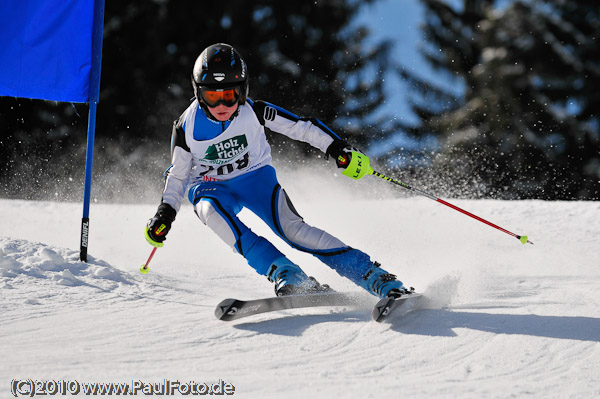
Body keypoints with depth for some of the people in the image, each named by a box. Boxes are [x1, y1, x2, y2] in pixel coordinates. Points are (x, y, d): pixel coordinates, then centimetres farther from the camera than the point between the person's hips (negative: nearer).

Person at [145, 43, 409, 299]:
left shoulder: (253, 111, -19)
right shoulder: (187, 127, -16)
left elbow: (301, 127, -11)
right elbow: (177, 175, 0)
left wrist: (339, 149, -17)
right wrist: (165, 213, -8)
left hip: (256, 176, -1)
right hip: (211, 188, 1)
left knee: (292, 228, -24)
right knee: (211, 211, -36)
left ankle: (374, 277, -26)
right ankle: (284, 273, -41)